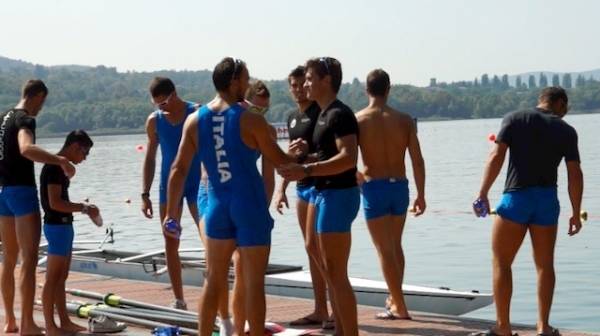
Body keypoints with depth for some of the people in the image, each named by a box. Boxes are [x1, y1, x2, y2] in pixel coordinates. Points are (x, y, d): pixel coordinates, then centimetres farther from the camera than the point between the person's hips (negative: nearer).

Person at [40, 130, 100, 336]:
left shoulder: (59, 166, 14)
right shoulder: (54, 167, -16)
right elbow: (55, 203, -22)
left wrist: (83, 208, 11)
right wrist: (84, 208, -16)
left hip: (63, 225, 10)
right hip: (57, 225, -10)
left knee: (61, 278, 13)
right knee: (53, 279, -4)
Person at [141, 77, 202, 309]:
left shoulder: (197, 113, -7)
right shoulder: (153, 121, 2)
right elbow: (150, 158, 9)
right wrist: (145, 194, 5)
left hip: (196, 184, -3)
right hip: (168, 186, 3)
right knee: (170, 244, 4)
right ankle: (178, 300, 13)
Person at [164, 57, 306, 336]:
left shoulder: (194, 120, 1)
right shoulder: (251, 120, -11)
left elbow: (178, 169, 0)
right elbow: (281, 162, -4)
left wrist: (171, 213, 6)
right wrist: (296, 154, 19)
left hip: (217, 206, 5)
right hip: (250, 207, -4)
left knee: (214, 279, 15)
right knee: (254, 283, 3)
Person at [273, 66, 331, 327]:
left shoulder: (321, 113, -9)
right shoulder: (293, 118, 16)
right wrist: (282, 188, 19)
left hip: (319, 184, -8)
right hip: (302, 186, 8)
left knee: (313, 245, -11)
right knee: (313, 249, 9)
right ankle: (320, 310, 14)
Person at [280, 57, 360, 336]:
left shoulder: (339, 114, -15)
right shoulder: (325, 114, 16)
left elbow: (349, 158, -27)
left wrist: (307, 170, -31)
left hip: (338, 195, -11)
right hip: (326, 194, 11)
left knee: (336, 274, -8)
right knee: (330, 272, 16)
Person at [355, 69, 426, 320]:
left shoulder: (358, 120, -7)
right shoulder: (404, 120, 0)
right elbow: (418, 161, -1)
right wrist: (421, 195, 7)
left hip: (373, 188, -3)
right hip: (399, 186, 4)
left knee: (385, 250, 3)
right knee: (395, 246, 20)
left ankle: (400, 308, 3)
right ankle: (395, 299, 31)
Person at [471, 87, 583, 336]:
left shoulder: (515, 119, 3)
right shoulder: (566, 131, 7)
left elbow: (496, 157, -7)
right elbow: (575, 175, 2)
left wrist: (482, 194, -7)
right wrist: (576, 213, 9)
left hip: (516, 197, -2)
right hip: (547, 200, 2)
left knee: (501, 262, 6)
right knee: (545, 265, 14)